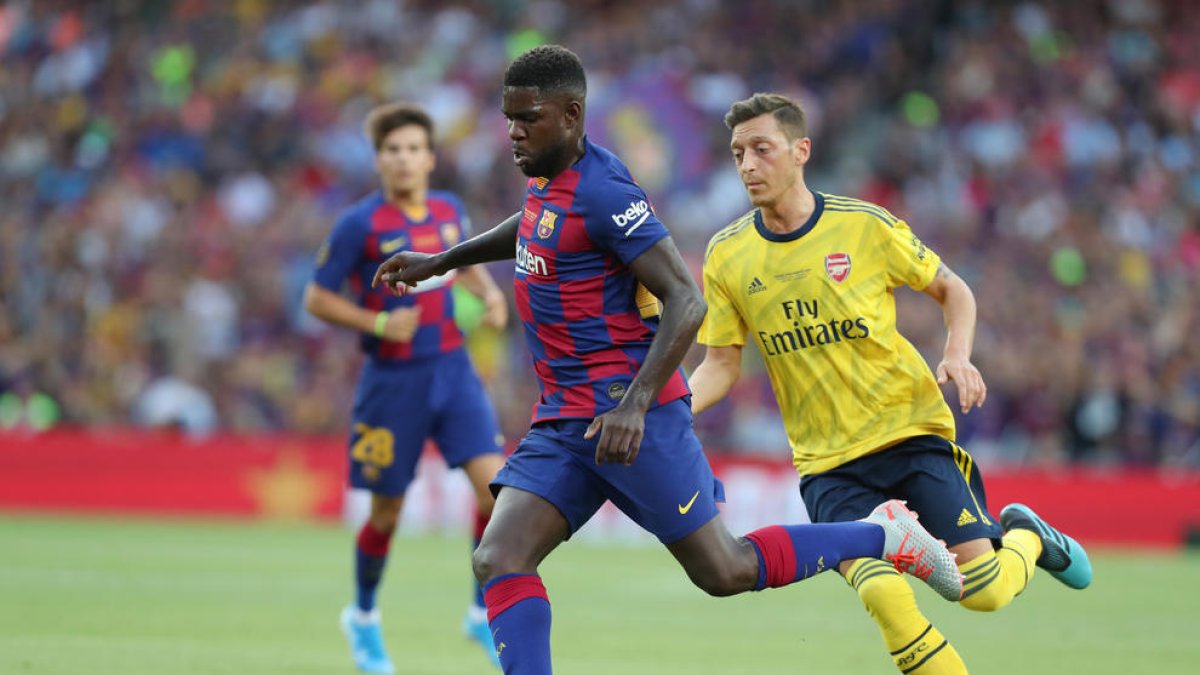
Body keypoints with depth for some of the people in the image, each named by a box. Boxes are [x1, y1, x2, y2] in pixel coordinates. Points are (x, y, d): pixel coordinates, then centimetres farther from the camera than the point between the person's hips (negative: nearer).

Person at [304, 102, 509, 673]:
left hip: (453, 370, 4)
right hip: (393, 381, -4)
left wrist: (490, 294, 4)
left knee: (494, 483, -13)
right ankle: (363, 617, 33)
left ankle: (484, 612, 3)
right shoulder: (360, 224, -11)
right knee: (387, 512, 7)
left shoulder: (449, 210, 4)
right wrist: (378, 323, -19)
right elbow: (316, 299, -6)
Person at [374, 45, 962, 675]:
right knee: (498, 561, -10)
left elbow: (686, 304, -22)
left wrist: (634, 406, -30)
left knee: (725, 573, -1)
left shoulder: (602, 192, -17)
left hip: (631, 416, -8)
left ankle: (884, 535, 18)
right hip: (562, 421, 8)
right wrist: (440, 262, 37)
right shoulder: (549, 179, 10)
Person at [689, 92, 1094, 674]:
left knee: (983, 591, -10)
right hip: (827, 462, 1)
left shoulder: (865, 226, -7)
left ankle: (1026, 537, 26)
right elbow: (721, 364, 7)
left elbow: (951, 288, 7)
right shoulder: (726, 256, -1)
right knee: (883, 595, -22)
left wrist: (958, 354, -11)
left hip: (912, 430, -1)